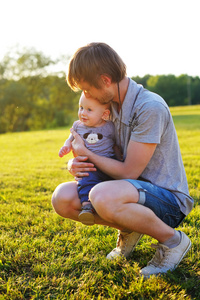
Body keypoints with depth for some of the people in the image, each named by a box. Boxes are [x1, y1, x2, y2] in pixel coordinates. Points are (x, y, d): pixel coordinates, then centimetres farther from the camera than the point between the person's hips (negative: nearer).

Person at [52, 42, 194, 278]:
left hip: (168, 199, -7)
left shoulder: (150, 108, -23)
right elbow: (104, 153, 15)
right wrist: (76, 164, -8)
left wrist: (85, 153, -8)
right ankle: (129, 229, 11)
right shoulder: (111, 104, 4)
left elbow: (128, 172, -20)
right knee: (62, 198, -9)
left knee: (102, 197, -38)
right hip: (135, 190, 8)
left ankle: (173, 240, -11)